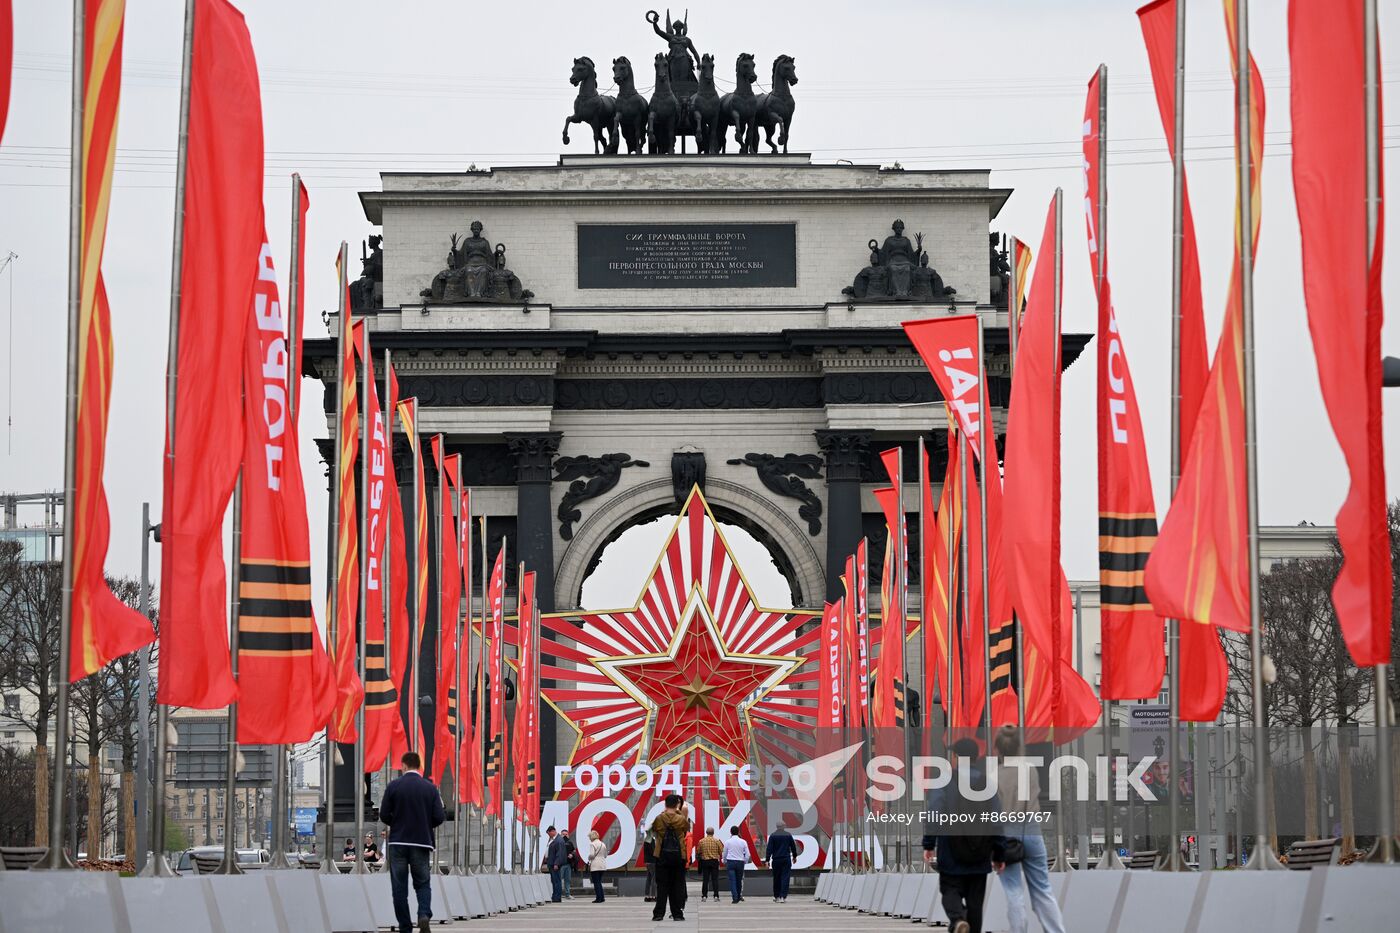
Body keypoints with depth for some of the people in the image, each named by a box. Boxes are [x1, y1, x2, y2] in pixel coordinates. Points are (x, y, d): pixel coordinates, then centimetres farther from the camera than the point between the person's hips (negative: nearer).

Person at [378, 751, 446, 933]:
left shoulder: (393, 786, -5)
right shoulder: (430, 788, -1)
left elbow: (384, 815, -6)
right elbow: (439, 817, -4)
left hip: (398, 842, -1)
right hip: (422, 843, 1)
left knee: (399, 887, 6)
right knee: (423, 884, 11)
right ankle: (424, 915, -15)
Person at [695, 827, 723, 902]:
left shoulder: (701, 841, -2)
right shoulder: (717, 841, -4)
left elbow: (698, 852, 4)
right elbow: (721, 852, 0)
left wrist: (698, 859, 21)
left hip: (705, 861, 1)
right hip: (715, 861, -1)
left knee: (705, 879, 5)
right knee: (715, 879, 2)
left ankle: (704, 896, 4)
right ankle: (716, 896, -3)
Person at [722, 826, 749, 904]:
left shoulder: (728, 842, -1)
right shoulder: (743, 842, 1)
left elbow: (725, 853, 8)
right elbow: (747, 854, 2)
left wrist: (725, 862, 24)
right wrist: (745, 862, 17)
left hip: (730, 862, -1)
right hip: (740, 862, 1)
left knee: (732, 880, -4)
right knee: (739, 880, 13)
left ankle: (735, 898, -14)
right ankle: (739, 897, 21)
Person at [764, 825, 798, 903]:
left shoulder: (773, 836, -1)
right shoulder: (788, 835, 2)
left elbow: (769, 849, -5)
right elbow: (793, 847, 10)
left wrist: (767, 860, -4)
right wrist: (794, 856, 26)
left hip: (776, 860, 1)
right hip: (786, 860, -1)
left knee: (776, 879, 12)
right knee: (785, 878, -2)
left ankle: (776, 897, 19)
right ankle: (783, 897, -12)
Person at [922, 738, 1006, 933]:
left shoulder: (945, 783, -6)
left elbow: (933, 815, -12)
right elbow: (997, 821, 2)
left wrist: (929, 845, -4)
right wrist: (999, 854, 8)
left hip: (952, 858, -2)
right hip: (979, 858, 3)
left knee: (950, 890, 8)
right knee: (975, 899, 11)